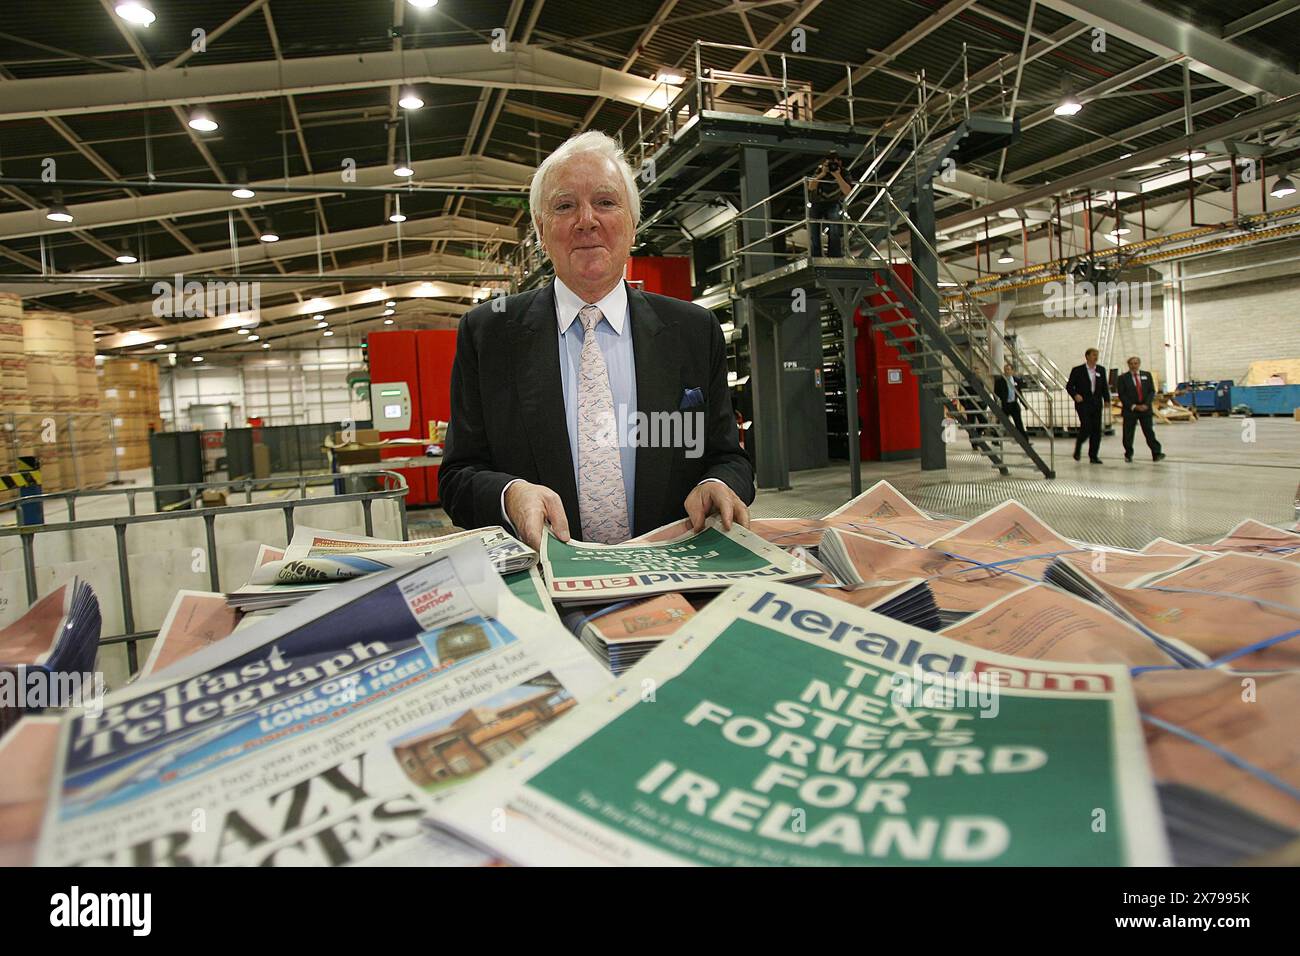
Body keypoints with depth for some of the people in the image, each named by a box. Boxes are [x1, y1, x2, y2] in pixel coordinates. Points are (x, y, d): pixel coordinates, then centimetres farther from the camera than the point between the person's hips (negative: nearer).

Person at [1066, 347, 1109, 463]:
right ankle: (1077, 449, 9)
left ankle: (1093, 456, 9)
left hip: (1097, 405, 5)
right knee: (1086, 427, -16)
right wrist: (1075, 395, -18)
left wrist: (1107, 399, 1)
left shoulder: (1101, 370, 12)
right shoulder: (1077, 370, -1)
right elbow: (1069, 386, 0)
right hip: (1083, 404, -4)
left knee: (1096, 430, 2)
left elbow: (1104, 387, 14)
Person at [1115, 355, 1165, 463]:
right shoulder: (1123, 378, 1)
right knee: (1128, 434, 2)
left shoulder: (1147, 375, 10)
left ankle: (1156, 454, -5)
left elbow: (1152, 391, 5)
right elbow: (1122, 395, -4)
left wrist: (1146, 404, -10)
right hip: (1130, 410, -2)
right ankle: (1128, 455, 16)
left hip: (1145, 408, 2)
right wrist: (1134, 406, -12)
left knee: (1149, 431, -3)